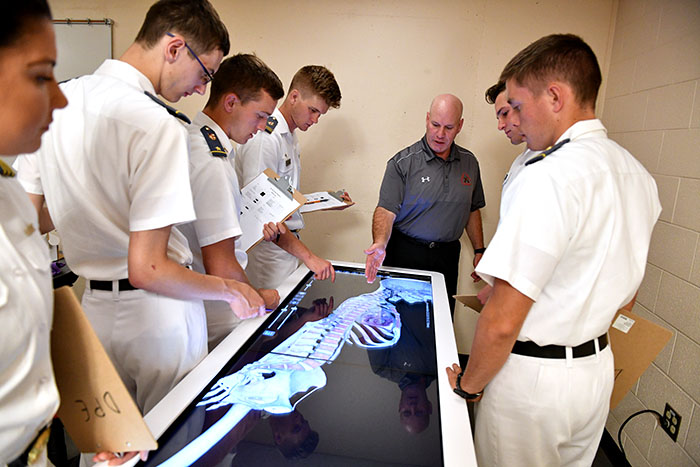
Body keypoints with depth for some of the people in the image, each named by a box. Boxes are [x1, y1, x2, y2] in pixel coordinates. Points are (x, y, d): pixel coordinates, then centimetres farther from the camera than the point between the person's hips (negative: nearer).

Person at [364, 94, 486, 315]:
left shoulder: (469, 163, 7)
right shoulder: (403, 162, -8)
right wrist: (380, 244, -31)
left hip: (447, 256, 4)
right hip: (405, 254, -3)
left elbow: (473, 210, 16)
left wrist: (479, 250, 14)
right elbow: (386, 209, -14)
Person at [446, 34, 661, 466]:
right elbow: (625, 294, 14)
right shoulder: (639, 175, 4)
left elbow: (502, 323, -27)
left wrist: (469, 384, -11)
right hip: (598, 365, 8)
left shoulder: (550, 177, -26)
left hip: (534, 377, -8)